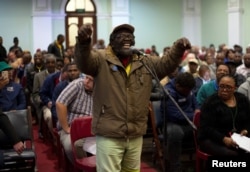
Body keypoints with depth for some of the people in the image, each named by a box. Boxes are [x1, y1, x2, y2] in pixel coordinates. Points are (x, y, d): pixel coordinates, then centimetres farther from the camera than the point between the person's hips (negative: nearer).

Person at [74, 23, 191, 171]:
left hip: (136, 135, 5)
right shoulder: (102, 60, -6)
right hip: (109, 135, -5)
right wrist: (84, 42, -44)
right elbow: (84, 62, -22)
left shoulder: (145, 62, 10)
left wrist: (178, 49, -15)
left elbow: (166, 64, 5)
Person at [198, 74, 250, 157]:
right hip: (213, 140, -5)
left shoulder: (242, 99, 10)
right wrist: (223, 139, -25)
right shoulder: (210, 103, -5)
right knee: (231, 154, -33)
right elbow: (206, 128, -12)